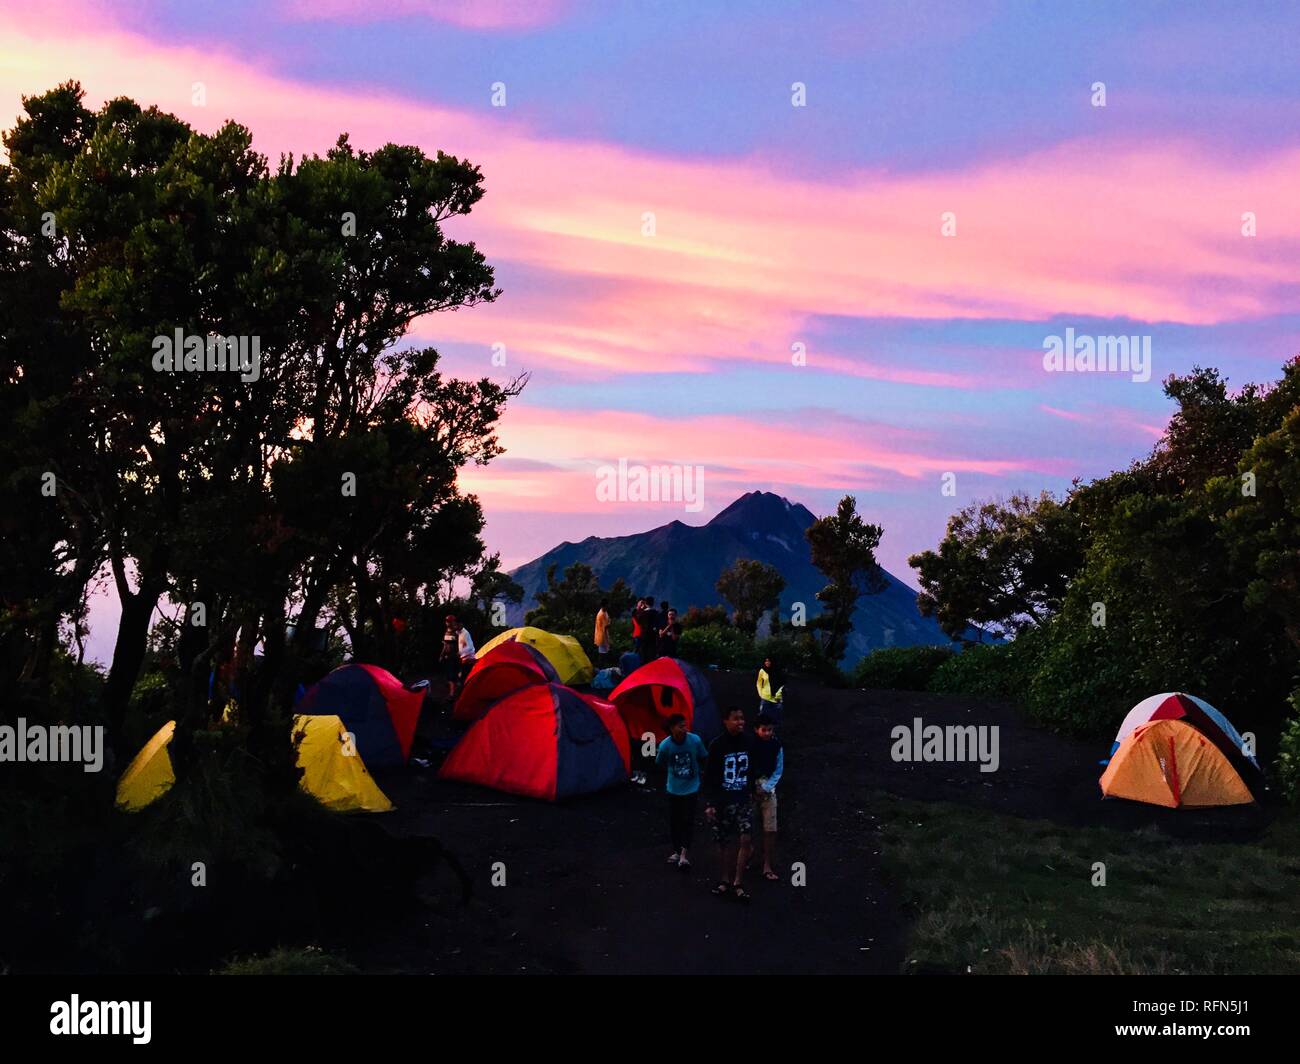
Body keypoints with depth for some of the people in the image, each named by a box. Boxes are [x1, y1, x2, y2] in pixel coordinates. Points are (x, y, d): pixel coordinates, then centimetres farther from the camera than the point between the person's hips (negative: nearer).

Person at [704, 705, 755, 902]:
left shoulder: (748, 742, -2)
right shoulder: (717, 745, -12)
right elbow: (709, 777, -9)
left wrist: (752, 791, 14)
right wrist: (709, 803, -12)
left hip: (743, 799, 2)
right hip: (721, 801, -2)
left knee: (745, 839, -9)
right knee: (724, 842, 8)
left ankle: (738, 883, -1)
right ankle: (725, 879, 25)